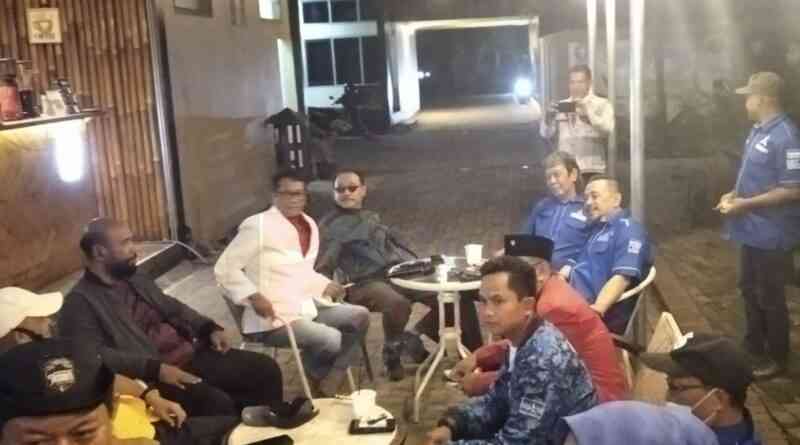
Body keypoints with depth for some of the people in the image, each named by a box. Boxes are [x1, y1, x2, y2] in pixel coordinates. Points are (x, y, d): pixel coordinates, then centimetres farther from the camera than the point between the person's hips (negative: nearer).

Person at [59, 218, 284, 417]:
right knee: (216, 403, -31)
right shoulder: (80, 302, -10)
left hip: (193, 354, 8)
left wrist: (209, 328, 8)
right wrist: (156, 368, -28)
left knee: (266, 369, 0)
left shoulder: (134, 278, 15)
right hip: (153, 376, -8)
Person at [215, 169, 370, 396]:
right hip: (273, 317, -9)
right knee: (332, 340, -23)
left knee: (360, 316, 2)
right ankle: (319, 380, 11)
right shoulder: (257, 225, -13)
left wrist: (326, 286, 6)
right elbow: (224, 268, -14)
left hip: (306, 306, 9)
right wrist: (253, 296, -23)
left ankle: (329, 387, 4)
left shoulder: (309, 225, 11)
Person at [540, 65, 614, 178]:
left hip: (591, 169, -2)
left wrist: (588, 114, -23)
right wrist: (548, 117, -9)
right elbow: (546, 134, 11)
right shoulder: (561, 105, 15)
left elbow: (607, 128, -10)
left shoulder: (602, 104, 8)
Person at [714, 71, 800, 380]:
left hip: (771, 234, -9)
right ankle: (754, 347, 36)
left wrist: (745, 204, -23)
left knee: (770, 298, 5)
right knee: (749, 290, 20)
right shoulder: (758, 131, 7)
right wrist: (734, 194, 3)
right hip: (753, 230, 9)